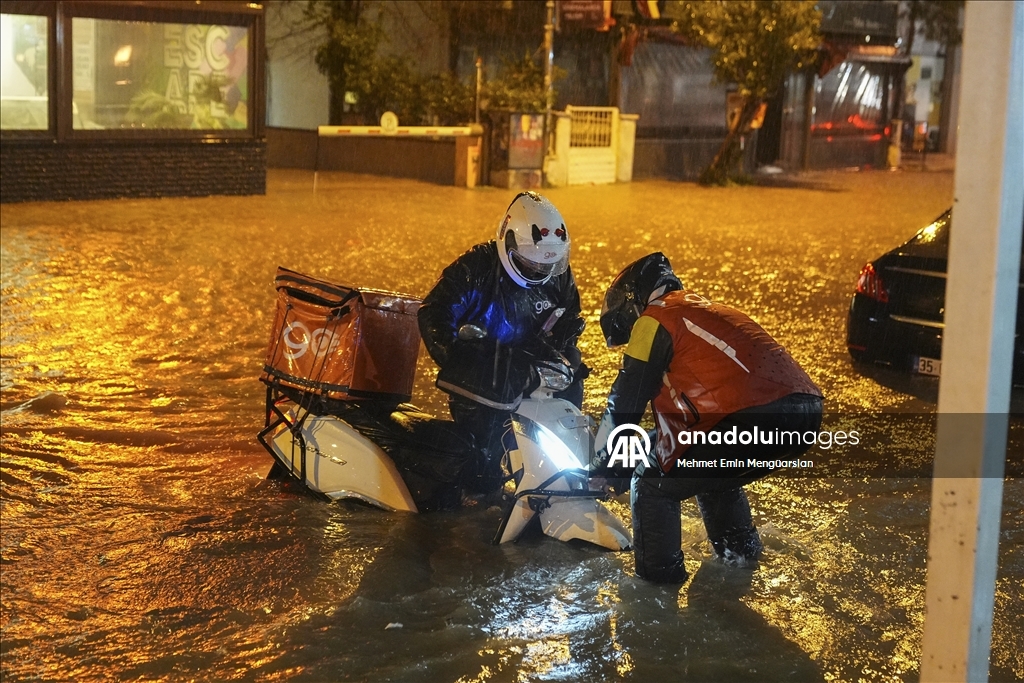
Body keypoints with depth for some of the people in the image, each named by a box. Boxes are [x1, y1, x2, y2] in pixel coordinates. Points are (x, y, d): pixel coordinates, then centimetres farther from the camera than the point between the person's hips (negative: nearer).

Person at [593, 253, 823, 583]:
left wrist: (602, 464, 20)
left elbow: (626, 402, 6)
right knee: (713, 476, 33)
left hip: (753, 417, -9)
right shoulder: (705, 308, 32)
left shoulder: (654, 319, 5)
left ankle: (657, 572, 11)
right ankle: (740, 549, 40)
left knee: (653, 485, 7)